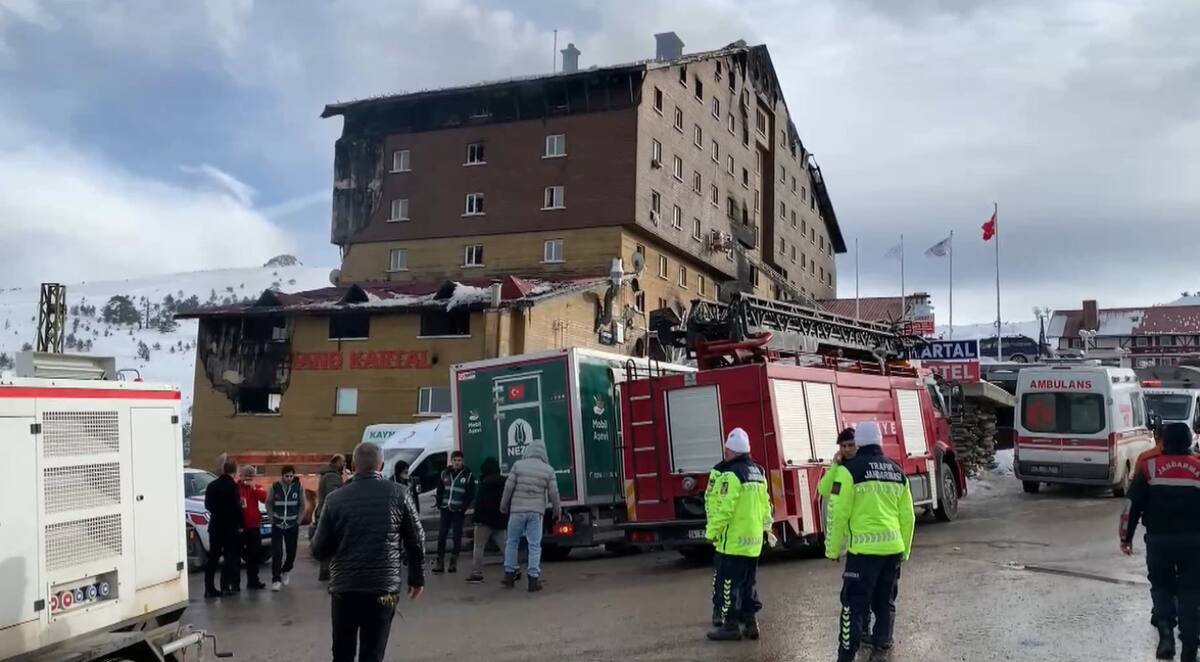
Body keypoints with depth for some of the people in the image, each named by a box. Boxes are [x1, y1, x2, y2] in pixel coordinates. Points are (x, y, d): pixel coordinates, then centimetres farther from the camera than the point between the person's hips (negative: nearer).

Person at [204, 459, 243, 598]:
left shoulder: (212, 485, 6)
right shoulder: (233, 486, -14)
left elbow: (207, 505, 13)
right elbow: (236, 507, -17)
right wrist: (239, 524, -6)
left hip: (215, 525, 6)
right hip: (229, 526, -5)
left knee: (213, 557, 9)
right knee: (229, 557, 4)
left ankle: (209, 588, 6)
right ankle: (225, 586, 0)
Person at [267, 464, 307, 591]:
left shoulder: (299, 487, -6)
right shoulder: (275, 487, -6)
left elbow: (303, 505, 4)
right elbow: (268, 503, 6)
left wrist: (298, 519, 0)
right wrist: (273, 518, -1)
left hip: (292, 525, 1)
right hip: (277, 525, -1)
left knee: (291, 552, 8)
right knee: (277, 553, -7)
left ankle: (286, 571, 34)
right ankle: (276, 579, -3)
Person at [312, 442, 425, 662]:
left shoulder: (336, 498, -2)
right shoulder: (398, 494, -1)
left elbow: (319, 549, 0)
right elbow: (416, 541, 2)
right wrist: (417, 577, 14)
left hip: (344, 587, 1)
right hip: (383, 588, 0)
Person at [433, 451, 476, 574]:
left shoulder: (468, 475, -1)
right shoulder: (445, 473, 7)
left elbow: (470, 494, -3)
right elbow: (440, 491, 12)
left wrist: (463, 507, -12)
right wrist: (439, 505, -1)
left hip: (458, 511, -2)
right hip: (445, 510, 3)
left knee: (456, 536, 0)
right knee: (441, 536, 0)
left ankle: (453, 562, 8)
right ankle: (440, 562, 5)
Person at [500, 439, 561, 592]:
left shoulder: (518, 465, 0)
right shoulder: (548, 470, 2)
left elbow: (508, 487, -1)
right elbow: (553, 493, 2)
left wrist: (503, 506, 12)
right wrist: (557, 511, 15)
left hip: (517, 510, 0)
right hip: (536, 512, 0)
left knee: (512, 542, 14)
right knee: (535, 545, 3)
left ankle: (509, 575, 19)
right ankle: (533, 579, 0)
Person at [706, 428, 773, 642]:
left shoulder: (731, 474, -16)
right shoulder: (758, 472, 11)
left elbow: (724, 509, -20)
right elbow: (765, 505, 14)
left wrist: (712, 532, -12)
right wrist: (765, 526, 22)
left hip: (734, 540, -8)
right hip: (754, 539, 8)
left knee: (730, 583, -1)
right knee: (749, 583, 14)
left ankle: (730, 625, 3)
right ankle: (750, 622, 17)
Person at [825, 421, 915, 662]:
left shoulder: (849, 469, -7)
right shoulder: (897, 471, 10)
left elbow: (838, 513, -9)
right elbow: (908, 516, 12)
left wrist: (833, 549, -1)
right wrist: (904, 550, 22)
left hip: (863, 548, -5)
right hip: (893, 548, 5)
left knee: (854, 603, 0)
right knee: (884, 601, 17)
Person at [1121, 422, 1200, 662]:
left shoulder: (1149, 467, -2)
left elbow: (1132, 505, -2)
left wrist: (1126, 536, 8)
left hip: (1158, 539, -1)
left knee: (1161, 585, 17)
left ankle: (1165, 629, -4)